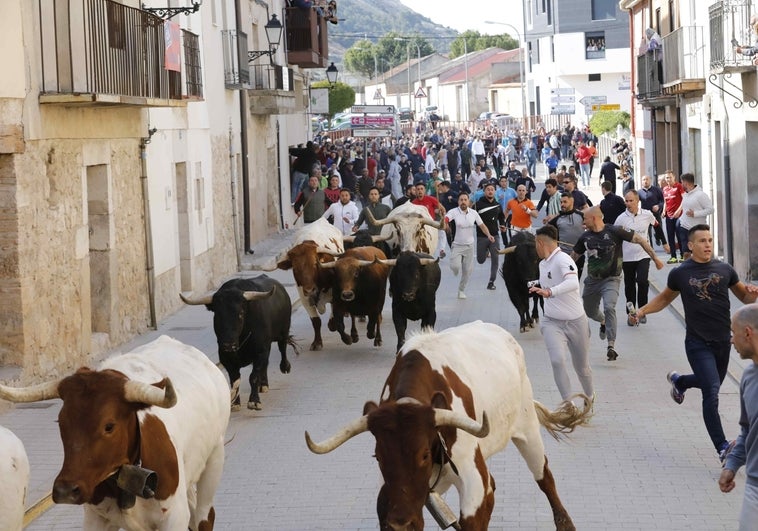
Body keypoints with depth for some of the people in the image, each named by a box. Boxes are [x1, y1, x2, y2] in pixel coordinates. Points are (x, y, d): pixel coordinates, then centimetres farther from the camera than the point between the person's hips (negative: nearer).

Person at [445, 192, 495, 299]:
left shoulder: (474, 213, 0)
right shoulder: (454, 212, -11)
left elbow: (482, 225, 7)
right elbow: (445, 219, -29)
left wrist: (488, 235, -10)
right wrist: (443, 220, -54)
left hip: (469, 246, 3)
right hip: (457, 245, -3)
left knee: (467, 271, 5)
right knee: (455, 266, -19)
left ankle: (461, 290, 27)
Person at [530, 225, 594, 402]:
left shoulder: (563, 259, -17)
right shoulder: (543, 264, 8)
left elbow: (573, 283, -36)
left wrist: (549, 292, -48)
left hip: (575, 321, -5)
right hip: (552, 322, 5)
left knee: (581, 367, 11)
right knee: (557, 360, -20)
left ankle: (590, 396, 39)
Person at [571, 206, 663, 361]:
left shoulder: (614, 231, -14)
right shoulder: (585, 237, 0)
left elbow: (639, 240, -10)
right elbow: (574, 255, 15)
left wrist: (655, 258, -13)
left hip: (611, 279, -6)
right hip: (592, 280, 6)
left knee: (609, 308, -26)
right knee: (589, 311, 17)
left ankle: (611, 346, -26)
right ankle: (603, 322, 54)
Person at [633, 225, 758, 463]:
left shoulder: (724, 269, 1)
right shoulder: (680, 273, -4)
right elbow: (665, 298, 13)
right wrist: (642, 311, -2)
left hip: (723, 340, 4)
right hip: (698, 343, -4)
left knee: (712, 383, 23)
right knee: (712, 392, -14)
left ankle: (678, 381, 54)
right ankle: (722, 448, -12)